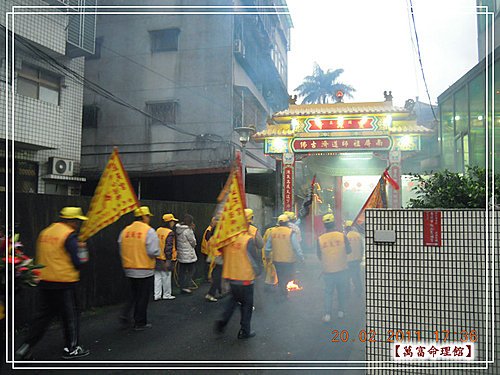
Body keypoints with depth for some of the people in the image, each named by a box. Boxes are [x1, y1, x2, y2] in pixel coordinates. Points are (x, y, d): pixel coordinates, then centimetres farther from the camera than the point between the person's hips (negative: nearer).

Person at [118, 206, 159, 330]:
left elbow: (121, 250, 6)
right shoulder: (149, 231, -15)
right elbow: (153, 252, -21)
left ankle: (126, 315, 12)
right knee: (143, 297, 8)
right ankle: (140, 323, 17)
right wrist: (157, 253, 0)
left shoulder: (125, 231, 2)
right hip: (145, 271, -5)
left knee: (135, 294, 25)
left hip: (129, 270, 5)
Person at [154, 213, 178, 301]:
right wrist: (168, 260, -19)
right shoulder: (170, 233, -15)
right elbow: (168, 247, -19)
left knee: (157, 277, 11)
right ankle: (167, 295, 16)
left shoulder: (158, 230, 7)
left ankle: (157, 295, 14)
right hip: (165, 259, -7)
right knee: (166, 277, 5)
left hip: (157, 258, 7)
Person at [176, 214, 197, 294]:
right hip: (188, 255, -8)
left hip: (180, 254, 8)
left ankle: (182, 287, 19)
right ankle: (186, 286, 0)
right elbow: (193, 243, -10)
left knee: (182, 271, 13)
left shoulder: (178, 229, 4)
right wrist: (192, 230, 0)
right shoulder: (188, 231, -20)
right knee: (191, 270, 6)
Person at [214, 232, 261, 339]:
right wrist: (256, 273, 6)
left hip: (231, 276, 5)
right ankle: (245, 331, 20)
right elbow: (255, 259, -12)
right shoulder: (248, 240, -18)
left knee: (234, 298, 26)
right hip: (245, 278, -5)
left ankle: (222, 321, 15)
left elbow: (223, 255, 9)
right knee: (247, 304, 11)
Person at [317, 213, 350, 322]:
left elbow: (319, 256, 0)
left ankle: (327, 314, 4)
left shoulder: (320, 239, -10)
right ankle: (341, 311, 26)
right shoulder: (342, 236, -12)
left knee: (328, 292, 12)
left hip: (327, 270, 0)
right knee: (341, 290, 18)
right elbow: (348, 251, -1)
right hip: (341, 269, 0)